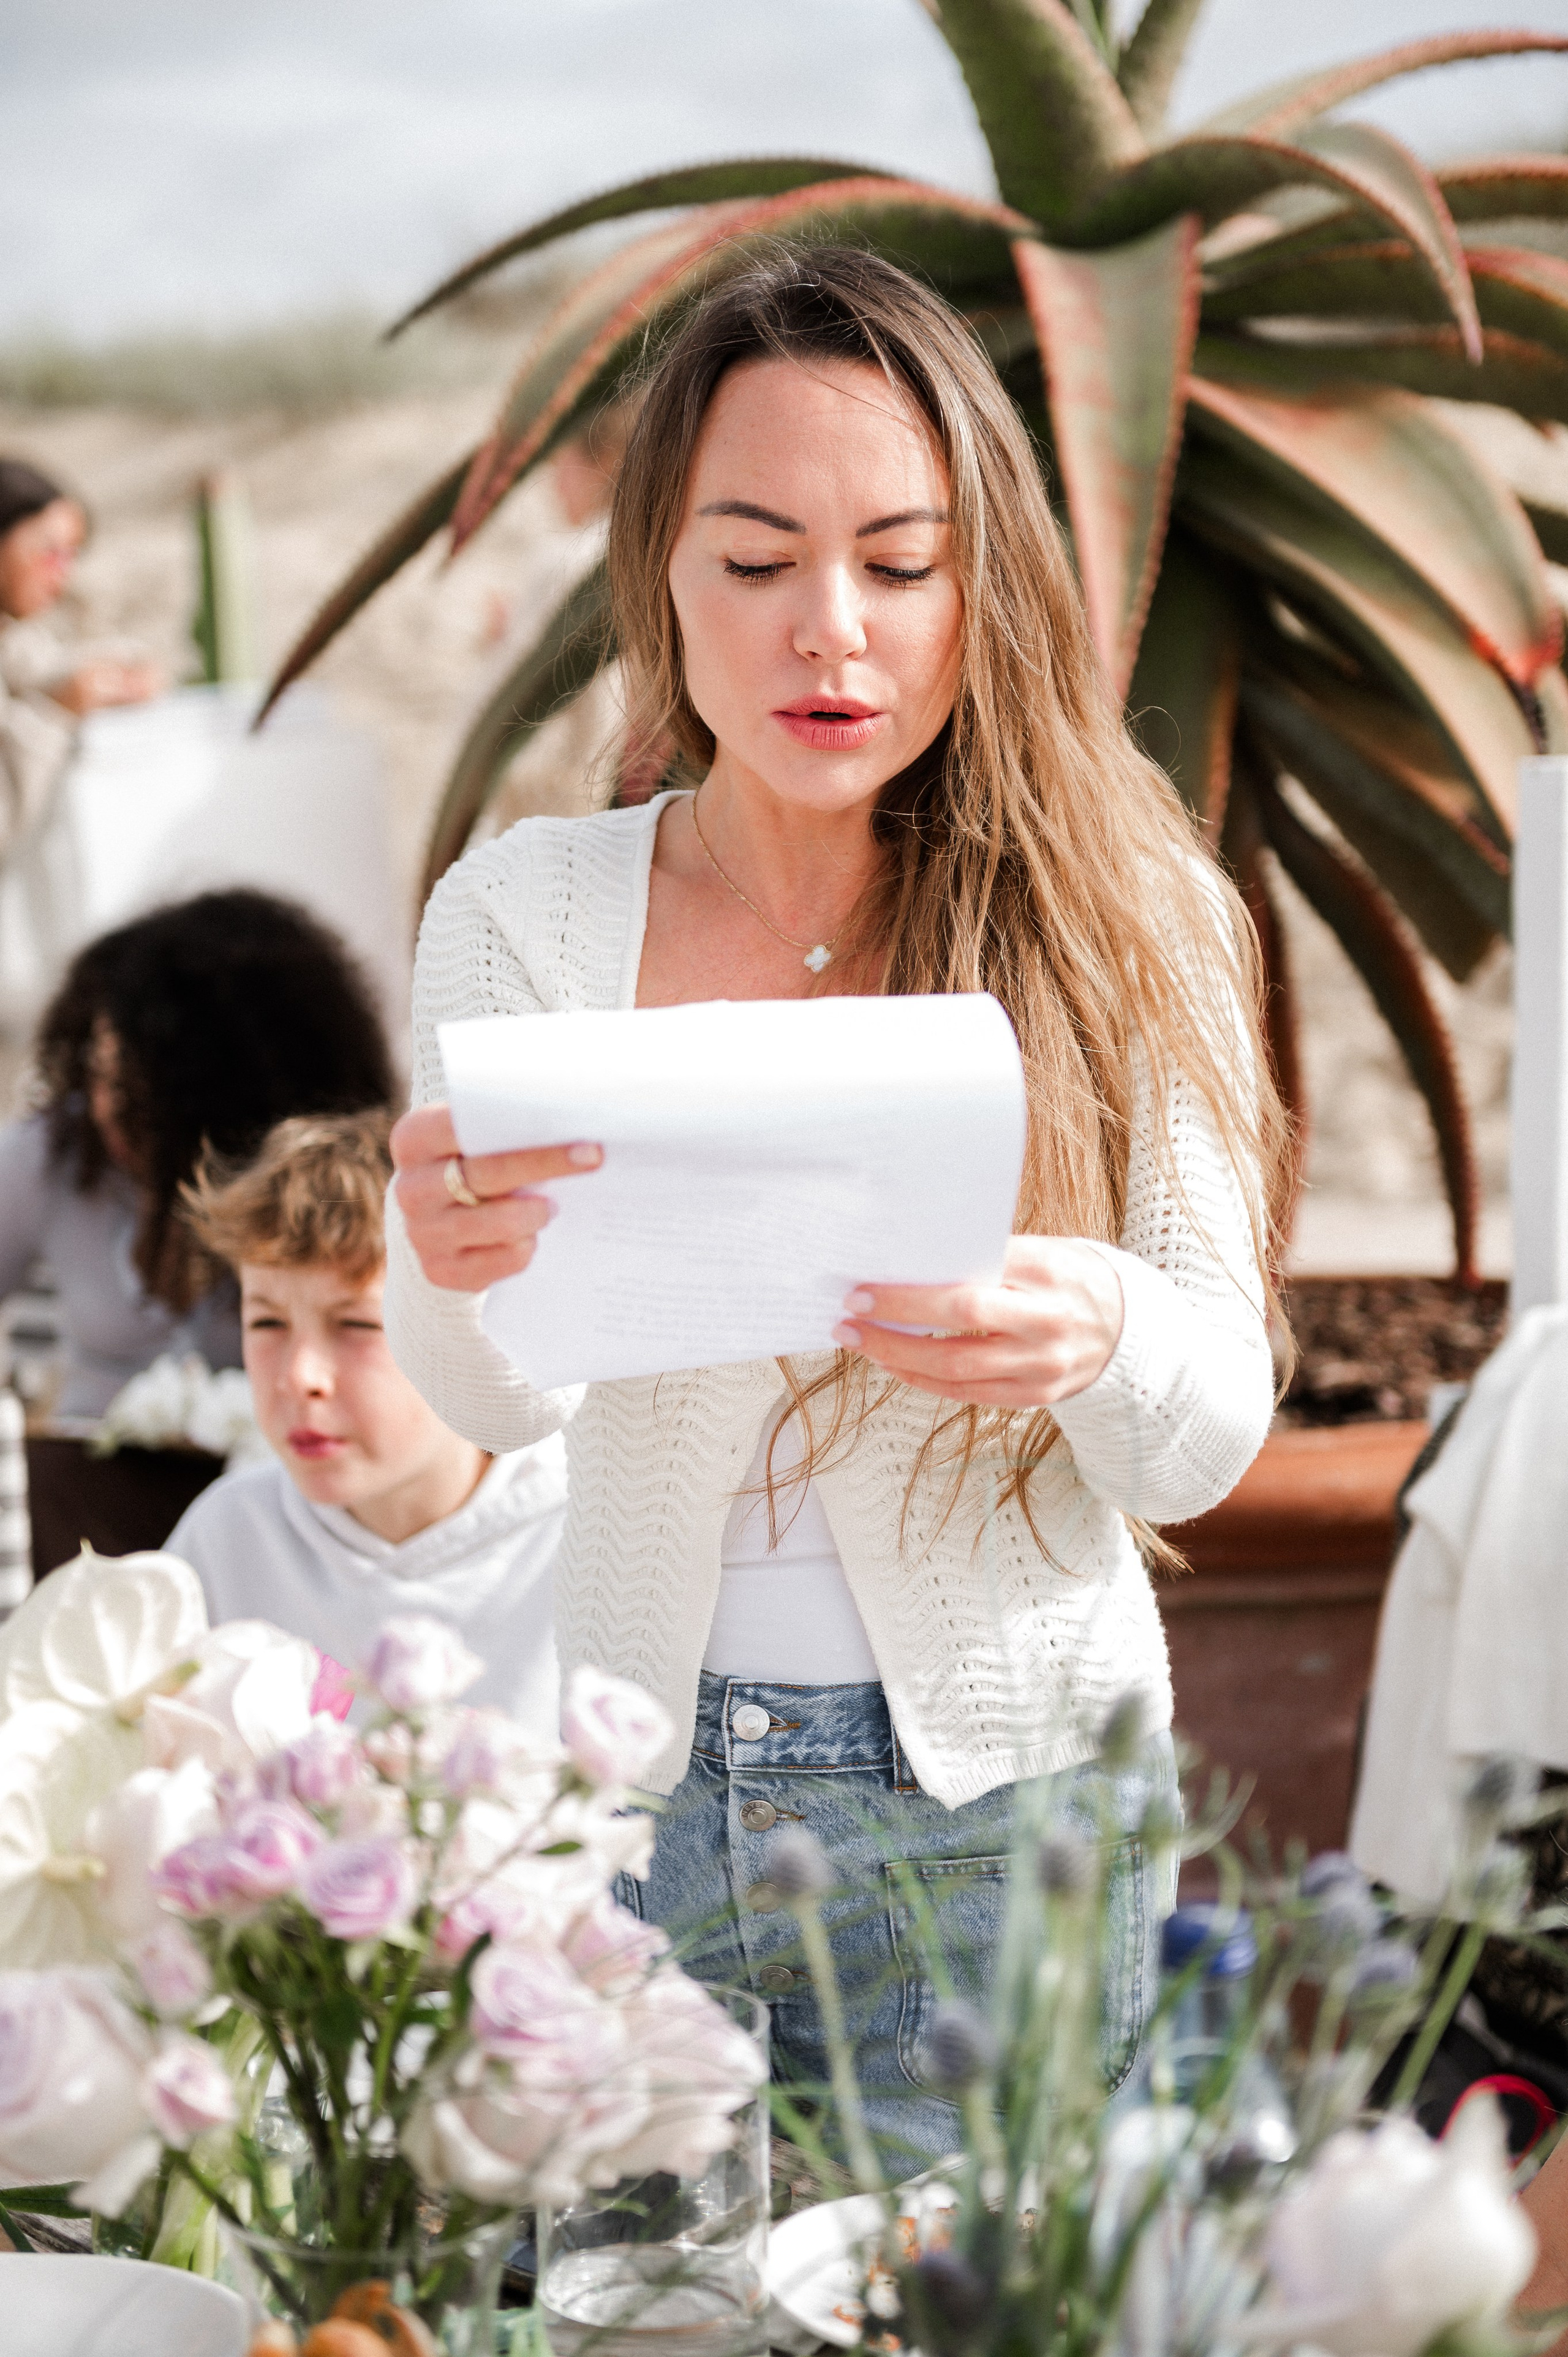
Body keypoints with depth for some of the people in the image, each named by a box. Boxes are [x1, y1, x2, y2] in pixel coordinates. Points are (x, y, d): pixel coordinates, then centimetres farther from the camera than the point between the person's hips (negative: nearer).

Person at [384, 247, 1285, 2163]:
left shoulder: (1125, 920, -7)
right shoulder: (524, 911, -3)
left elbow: (1208, 1442, -9)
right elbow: (495, 1405, -10)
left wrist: (1100, 1336, -32)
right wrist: (448, 1266, -34)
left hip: (999, 1797, -1)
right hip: (626, 1767, 1)